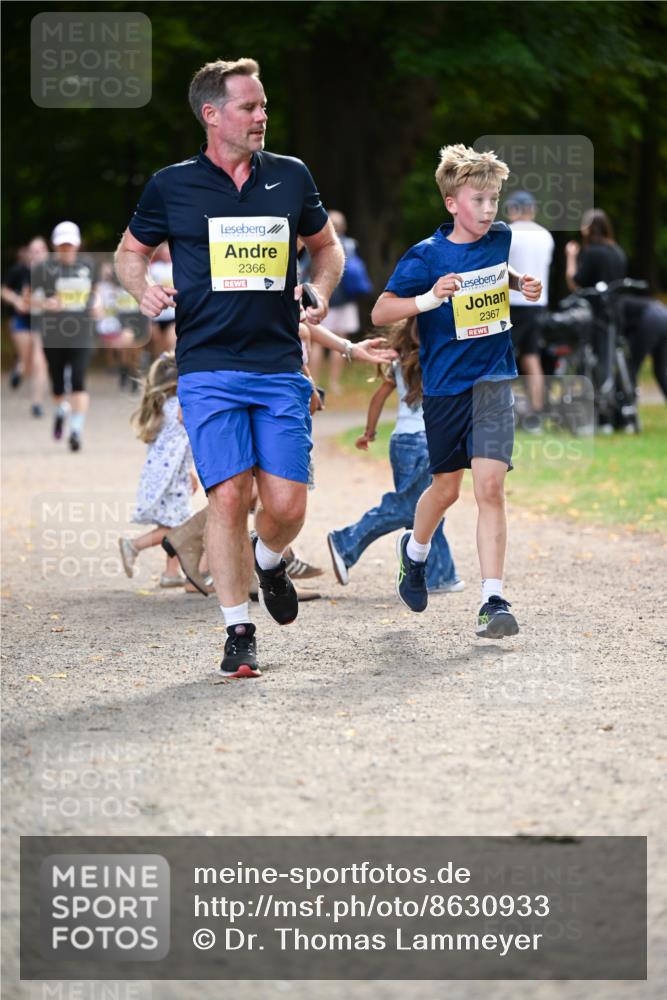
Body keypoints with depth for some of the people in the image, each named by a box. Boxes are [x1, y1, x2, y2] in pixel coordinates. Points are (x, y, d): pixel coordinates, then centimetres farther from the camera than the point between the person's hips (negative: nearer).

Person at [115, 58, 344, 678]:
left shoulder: (291, 178, 8)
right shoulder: (171, 186, 2)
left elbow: (325, 243, 23)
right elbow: (131, 251, 15)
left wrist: (322, 289, 3)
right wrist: (142, 289, -6)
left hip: (280, 368, 2)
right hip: (208, 372, -2)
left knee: (287, 506, -4)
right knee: (228, 497, -10)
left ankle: (268, 562, 33)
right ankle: (238, 633, 2)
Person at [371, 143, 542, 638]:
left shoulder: (501, 237, 1)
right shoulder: (427, 256, -12)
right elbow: (380, 311, -12)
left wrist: (521, 282, 5)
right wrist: (428, 299, -27)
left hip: (492, 379, 1)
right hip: (445, 386, -1)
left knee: (489, 486, -13)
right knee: (446, 488, 13)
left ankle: (493, 600, -13)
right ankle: (415, 549, 46)